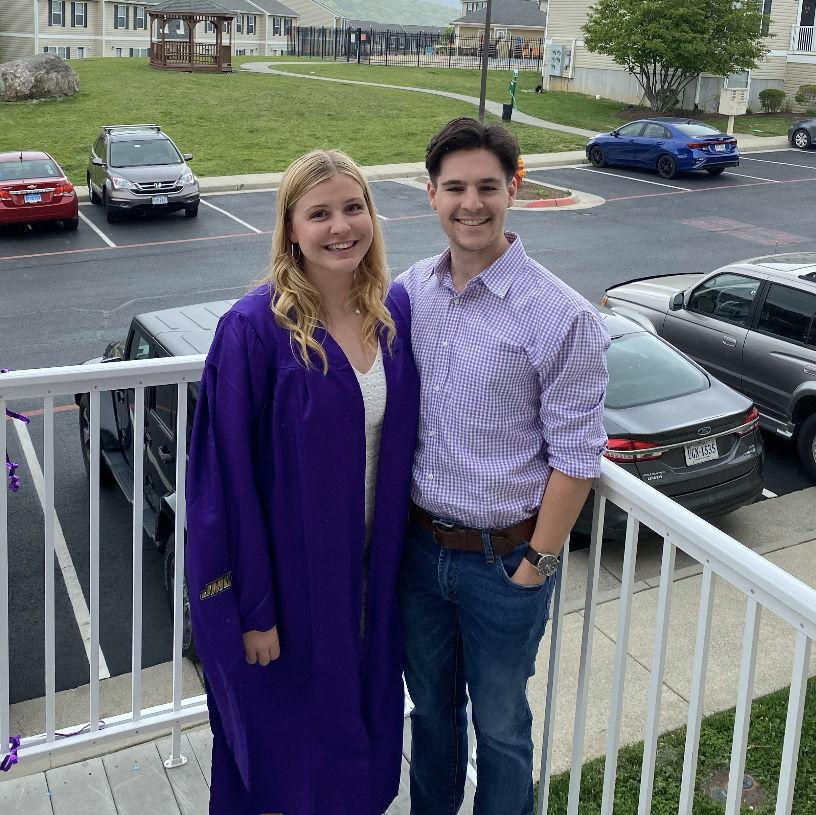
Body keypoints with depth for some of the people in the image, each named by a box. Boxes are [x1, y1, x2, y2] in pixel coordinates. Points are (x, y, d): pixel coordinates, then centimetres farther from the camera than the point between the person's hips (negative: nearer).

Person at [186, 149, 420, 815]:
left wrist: (395, 550, 7)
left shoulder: (396, 310, -2)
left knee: (365, 706, 23)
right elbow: (231, 477, -17)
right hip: (289, 573, -5)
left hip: (374, 564, 5)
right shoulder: (255, 329, -19)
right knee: (287, 726, 14)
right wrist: (254, 609, -15)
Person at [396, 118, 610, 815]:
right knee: (430, 706, 24)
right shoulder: (408, 293, -1)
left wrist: (535, 567, -12)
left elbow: (575, 458, -13)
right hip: (418, 547, 5)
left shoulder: (562, 317, -17)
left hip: (504, 560, -4)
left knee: (499, 724, 14)